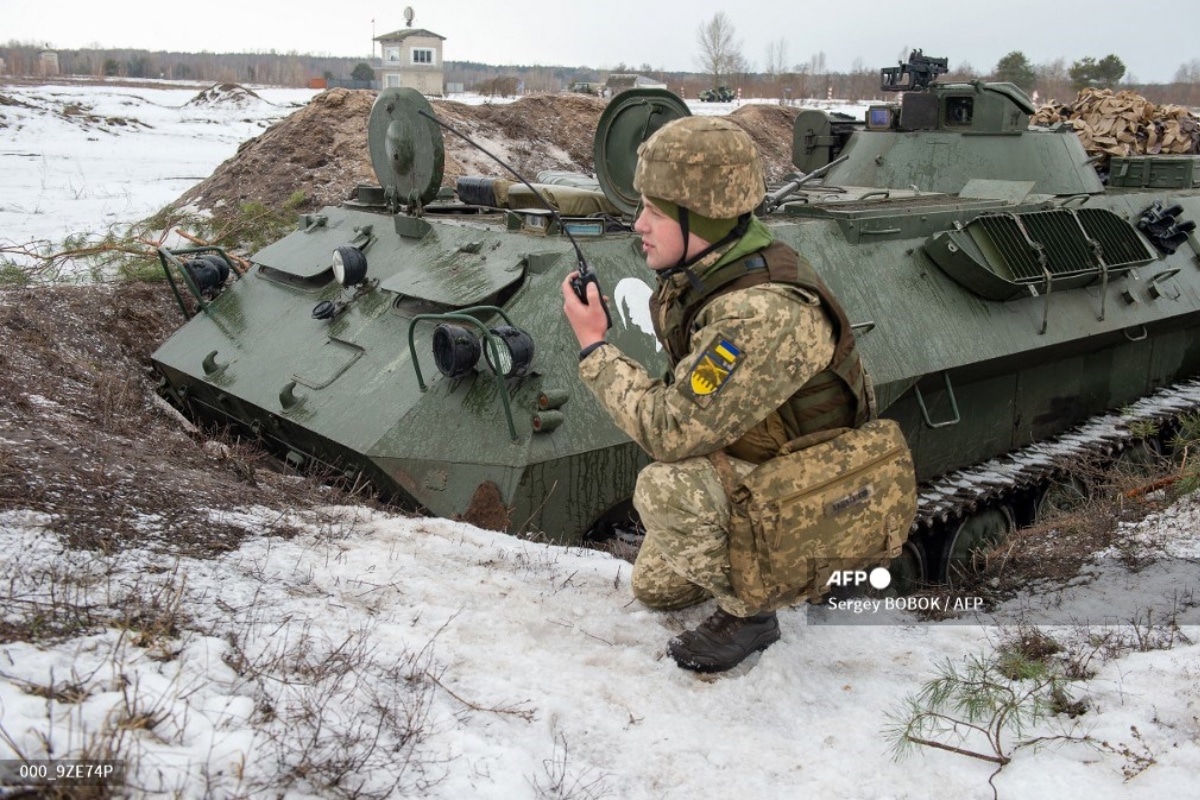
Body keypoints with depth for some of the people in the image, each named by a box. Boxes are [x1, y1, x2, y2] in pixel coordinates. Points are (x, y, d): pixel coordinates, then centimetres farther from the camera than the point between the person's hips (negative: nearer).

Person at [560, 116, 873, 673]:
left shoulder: (764, 314, -37)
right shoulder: (704, 269, -7)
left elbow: (669, 432, -35)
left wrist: (594, 347, -26)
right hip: (745, 461, 9)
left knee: (665, 488, -33)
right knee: (653, 588, 18)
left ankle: (747, 613, -9)